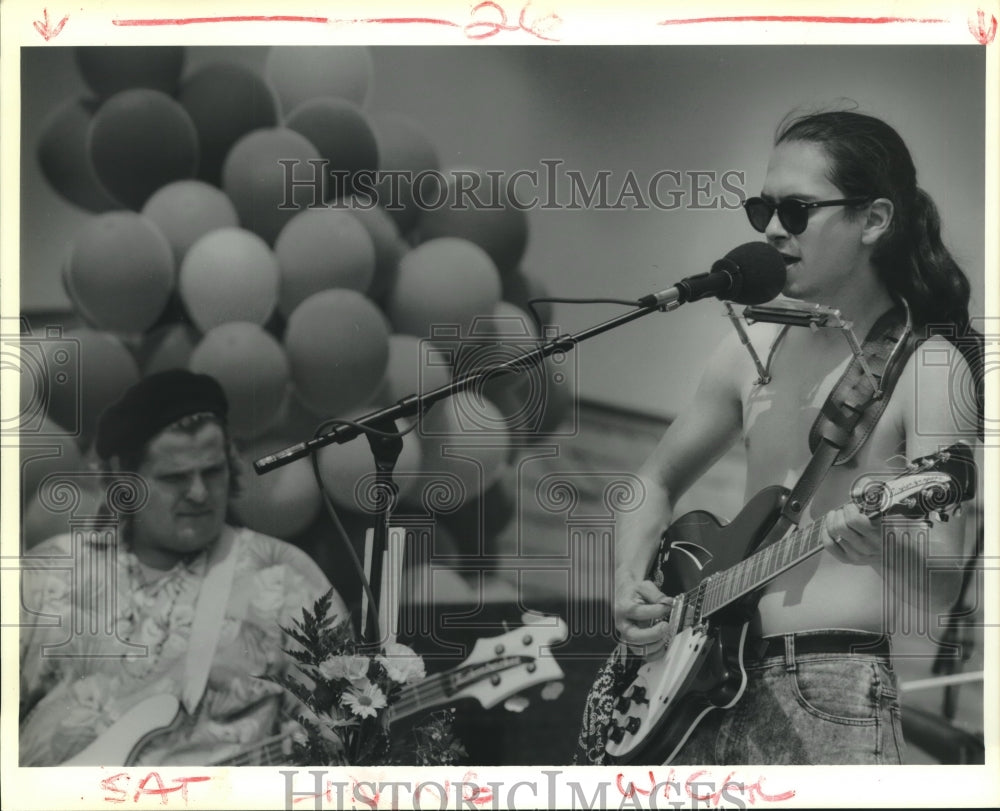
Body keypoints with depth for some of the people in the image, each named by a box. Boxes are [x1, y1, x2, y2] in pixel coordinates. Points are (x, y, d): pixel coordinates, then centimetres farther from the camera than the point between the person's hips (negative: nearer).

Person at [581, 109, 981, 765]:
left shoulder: (928, 367, -7)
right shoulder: (755, 347, 9)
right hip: (712, 679, 5)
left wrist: (883, 547, -32)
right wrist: (630, 584, 5)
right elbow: (661, 480, 21)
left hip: (833, 696, -5)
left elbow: (941, 589, -11)